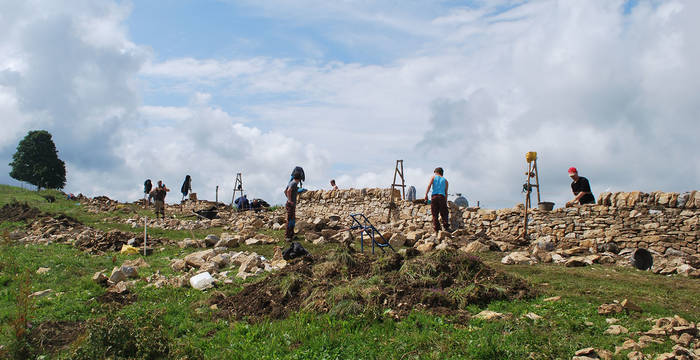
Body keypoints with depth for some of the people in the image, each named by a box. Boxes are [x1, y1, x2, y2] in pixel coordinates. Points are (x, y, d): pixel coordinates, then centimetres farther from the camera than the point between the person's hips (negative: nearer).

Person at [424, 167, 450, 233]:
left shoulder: (433, 177, 16)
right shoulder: (445, 180, 19)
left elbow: (429, 185, -2)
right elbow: (446, 193, 13)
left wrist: (426, 194, -9)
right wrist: (445, 202, 16)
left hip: (434, 196, 0)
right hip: (442, 196, 0)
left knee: (434, 214, 3)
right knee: (444, 213, 2)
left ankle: (436, 228, -1)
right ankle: (446, 227, -12)